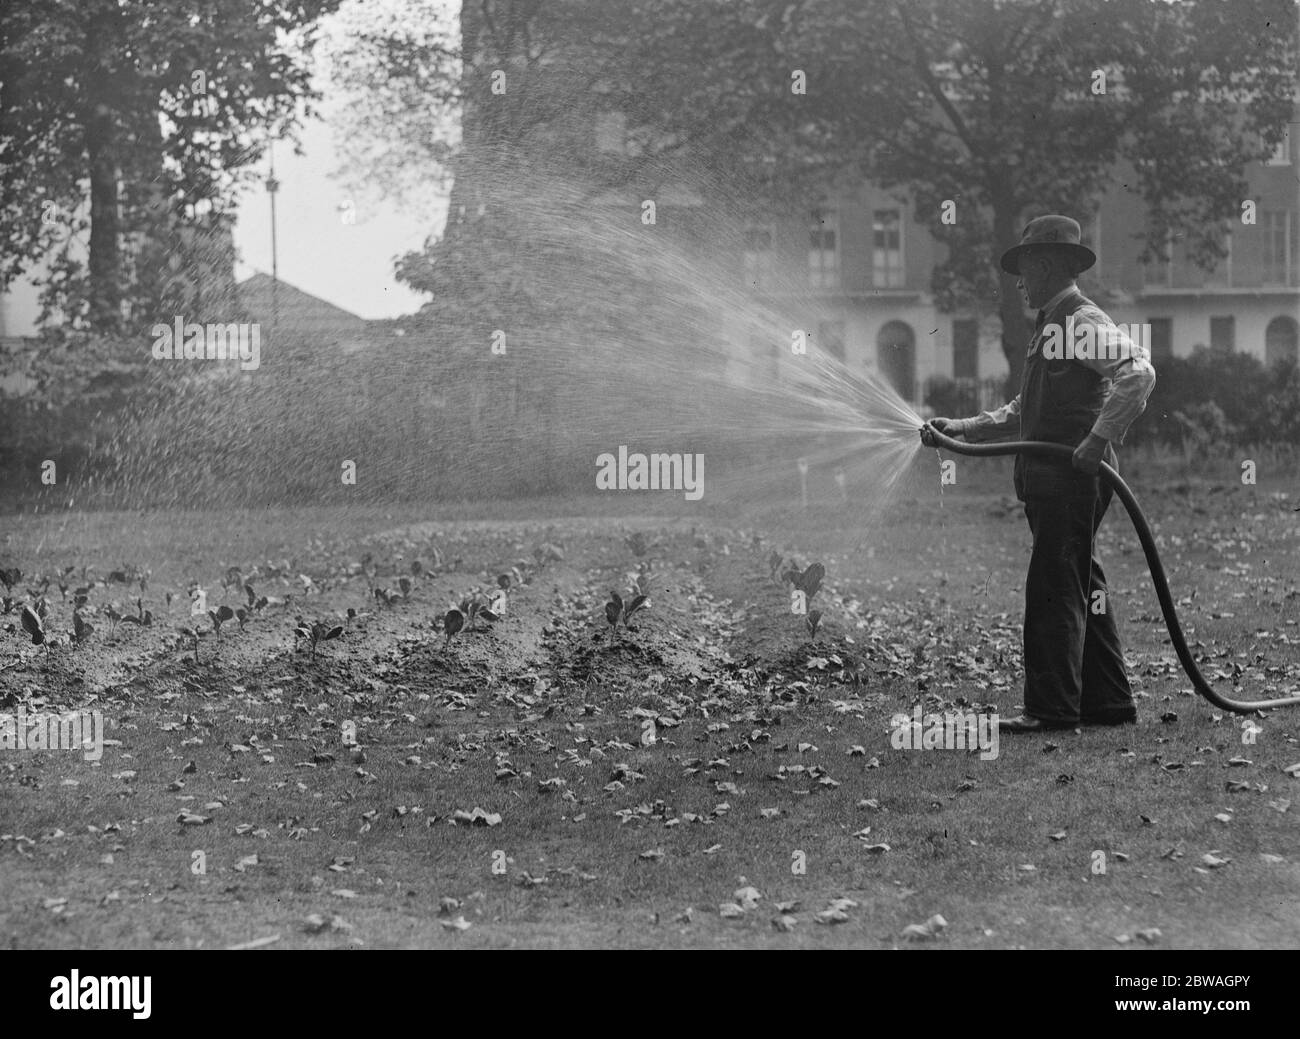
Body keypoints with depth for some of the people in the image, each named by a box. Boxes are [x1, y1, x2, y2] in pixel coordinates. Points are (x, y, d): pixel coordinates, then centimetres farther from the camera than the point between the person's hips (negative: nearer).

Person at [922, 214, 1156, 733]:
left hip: (1073, 476, -10)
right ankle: (1108, 702, 16)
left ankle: (1053, 706, -10)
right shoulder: (1050, 326, 21)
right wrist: (961, 429, 19)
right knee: (1081, 589, 12)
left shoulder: (1082, 322, -11)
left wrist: (1100, 438, -26)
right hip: (1050, 479, 10)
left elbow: (1138, 372, -25)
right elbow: (1022, 413, 26)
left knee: (1053, 591, -10)